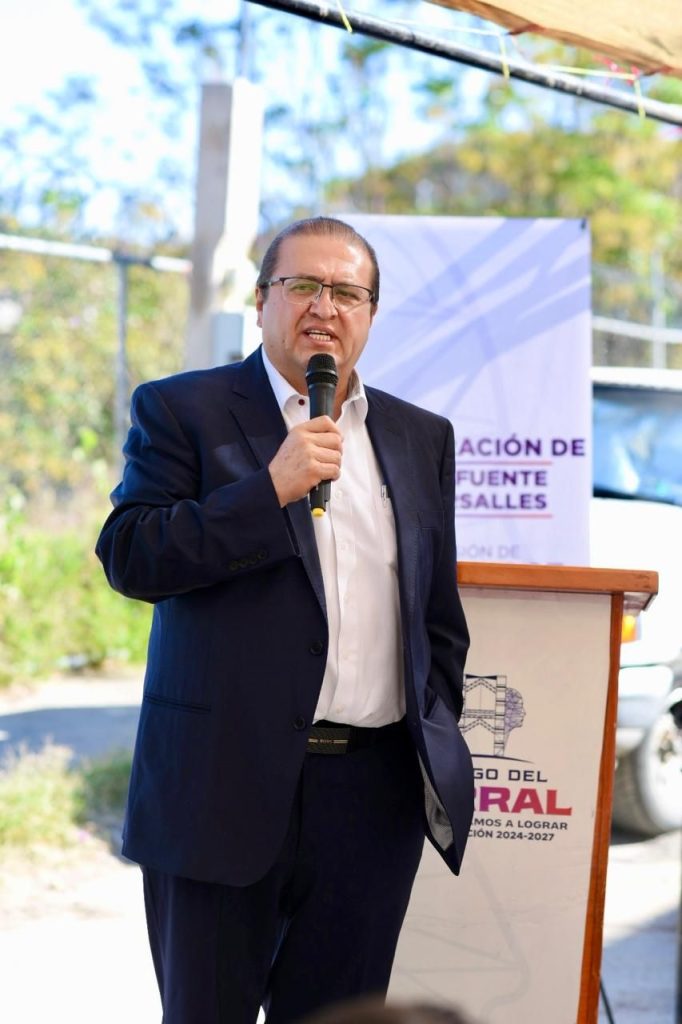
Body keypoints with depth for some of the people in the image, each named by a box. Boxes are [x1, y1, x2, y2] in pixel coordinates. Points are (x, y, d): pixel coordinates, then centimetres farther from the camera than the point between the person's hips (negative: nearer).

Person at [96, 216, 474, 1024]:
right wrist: (271, 488, -16)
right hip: (228, 783, -3)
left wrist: (439, 745, 13)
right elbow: (128, 557, -10)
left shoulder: (421, 437, 14)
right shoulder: (183, 411, 1)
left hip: (377, 795, 3)